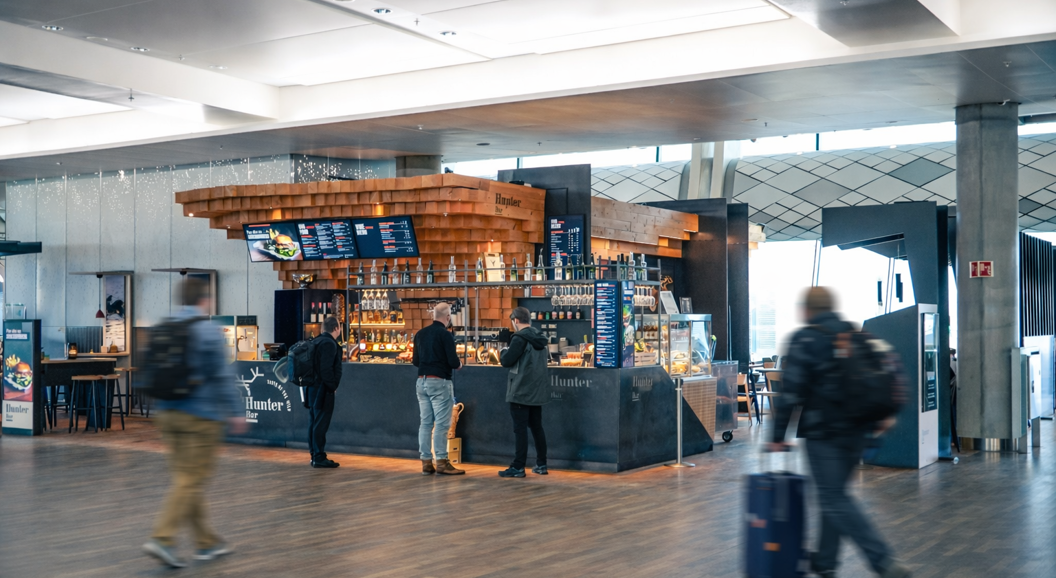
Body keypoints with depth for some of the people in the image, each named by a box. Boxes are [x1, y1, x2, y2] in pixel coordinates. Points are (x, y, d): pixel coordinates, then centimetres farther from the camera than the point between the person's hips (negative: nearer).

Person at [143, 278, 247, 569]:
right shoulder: (208, 330, -11)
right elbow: (222, 375, -13)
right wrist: (236, 411, -7)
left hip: (168, 414, 7)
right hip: (201, 416, -7)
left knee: (186, 478, 12)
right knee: (191, 481, -3)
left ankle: (207, 541, 19)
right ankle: (162, 538, -12)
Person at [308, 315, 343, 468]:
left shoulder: (317, 341, 15)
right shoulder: (329, 343, -15)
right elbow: (326, 369, -22)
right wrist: (332, 387, -12)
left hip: (313, 387, 10)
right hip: (322, 389, -10)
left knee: (314, 422, 13)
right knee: (321, 423, -6)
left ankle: (315, 455, 19)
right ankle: (319, 457, -4)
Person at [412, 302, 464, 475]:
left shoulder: (420, 334, 8)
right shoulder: (445, 334, -12)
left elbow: (415, 361, 11)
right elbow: (453, 361, -16)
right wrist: (458, 365, 5)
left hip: (422, 381, 7)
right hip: (440, 382, -7)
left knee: (426, 422, 10)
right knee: (441, 423, -2)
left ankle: (426, 462, 12)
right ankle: (441, 462, 0)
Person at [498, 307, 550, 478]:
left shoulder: (519, 338, -16)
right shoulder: (541, 338, 9)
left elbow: (506, 361, -17)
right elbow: (546, 356, 24)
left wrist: (504, 351, 3)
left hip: (521, 391, -8)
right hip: (537, 391, 8)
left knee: (520, 429, -5)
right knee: (537, 427, 14)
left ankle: (518, 467, -3)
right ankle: (541, 465, 17)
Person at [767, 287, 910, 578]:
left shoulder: (805, 340, -10)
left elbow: (791, 391, -14)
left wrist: (778, 436, -9)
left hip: (824, 434, -7)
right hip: (857, 433, 7)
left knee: (834, 500, -3)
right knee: (834, 495, 18)